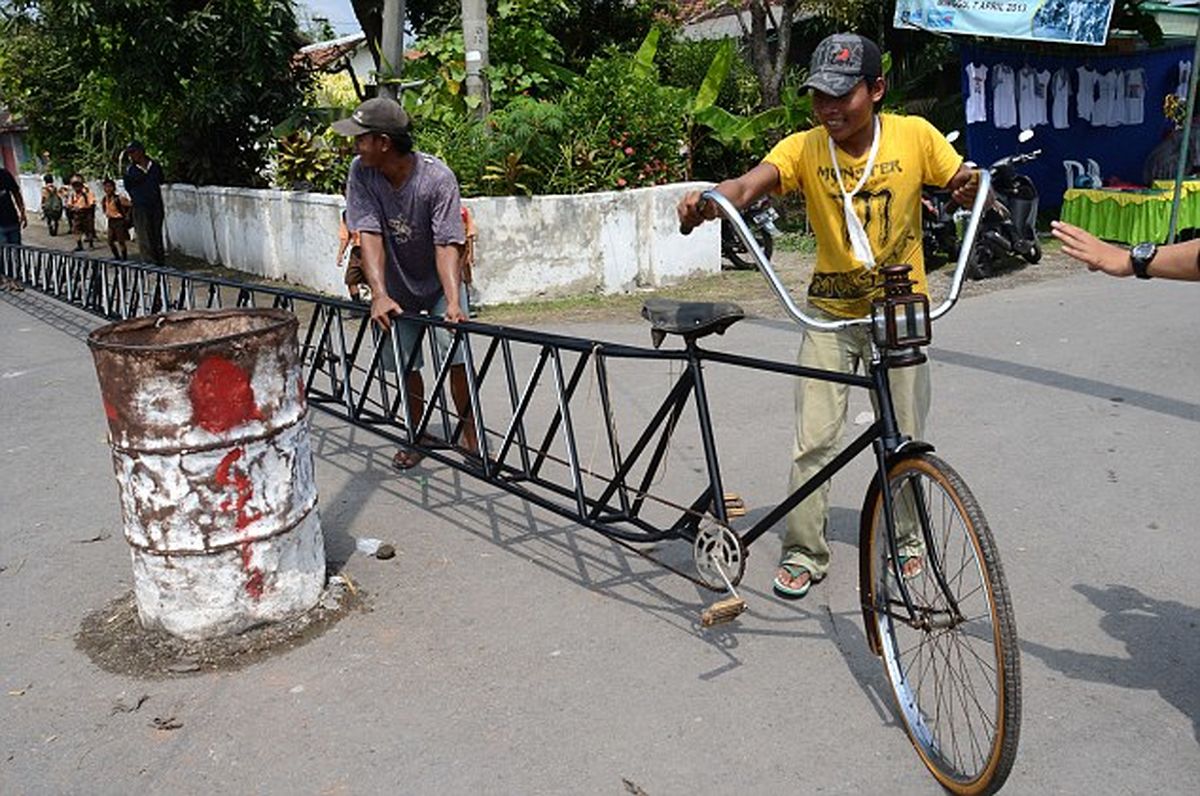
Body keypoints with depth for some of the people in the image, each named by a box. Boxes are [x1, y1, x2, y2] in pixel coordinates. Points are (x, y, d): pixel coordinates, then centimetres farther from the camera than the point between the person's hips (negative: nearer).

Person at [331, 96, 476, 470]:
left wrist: (454, 303, -45)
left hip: (439, 284, -3)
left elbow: (447, 244, -31)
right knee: (406, 365, 6)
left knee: (458, 356, -12)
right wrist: (379, 295, -36)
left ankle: (469, 432, 8)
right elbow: (369, 235, -23)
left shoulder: (438, 177, -26)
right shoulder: (360, 172, -17)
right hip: (396, 287, 3)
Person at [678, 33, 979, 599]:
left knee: (904, 439, 10)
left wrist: (971, 184, -29)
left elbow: (963, 187, -4)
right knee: (813, 441, -3)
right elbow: (748, 184, -29)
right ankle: (804, 553, 12)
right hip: (831, 313, 0)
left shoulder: (915, 135, -10)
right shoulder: (804, 148, -12)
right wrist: (709, 198, -51)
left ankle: (906, 537, 33)